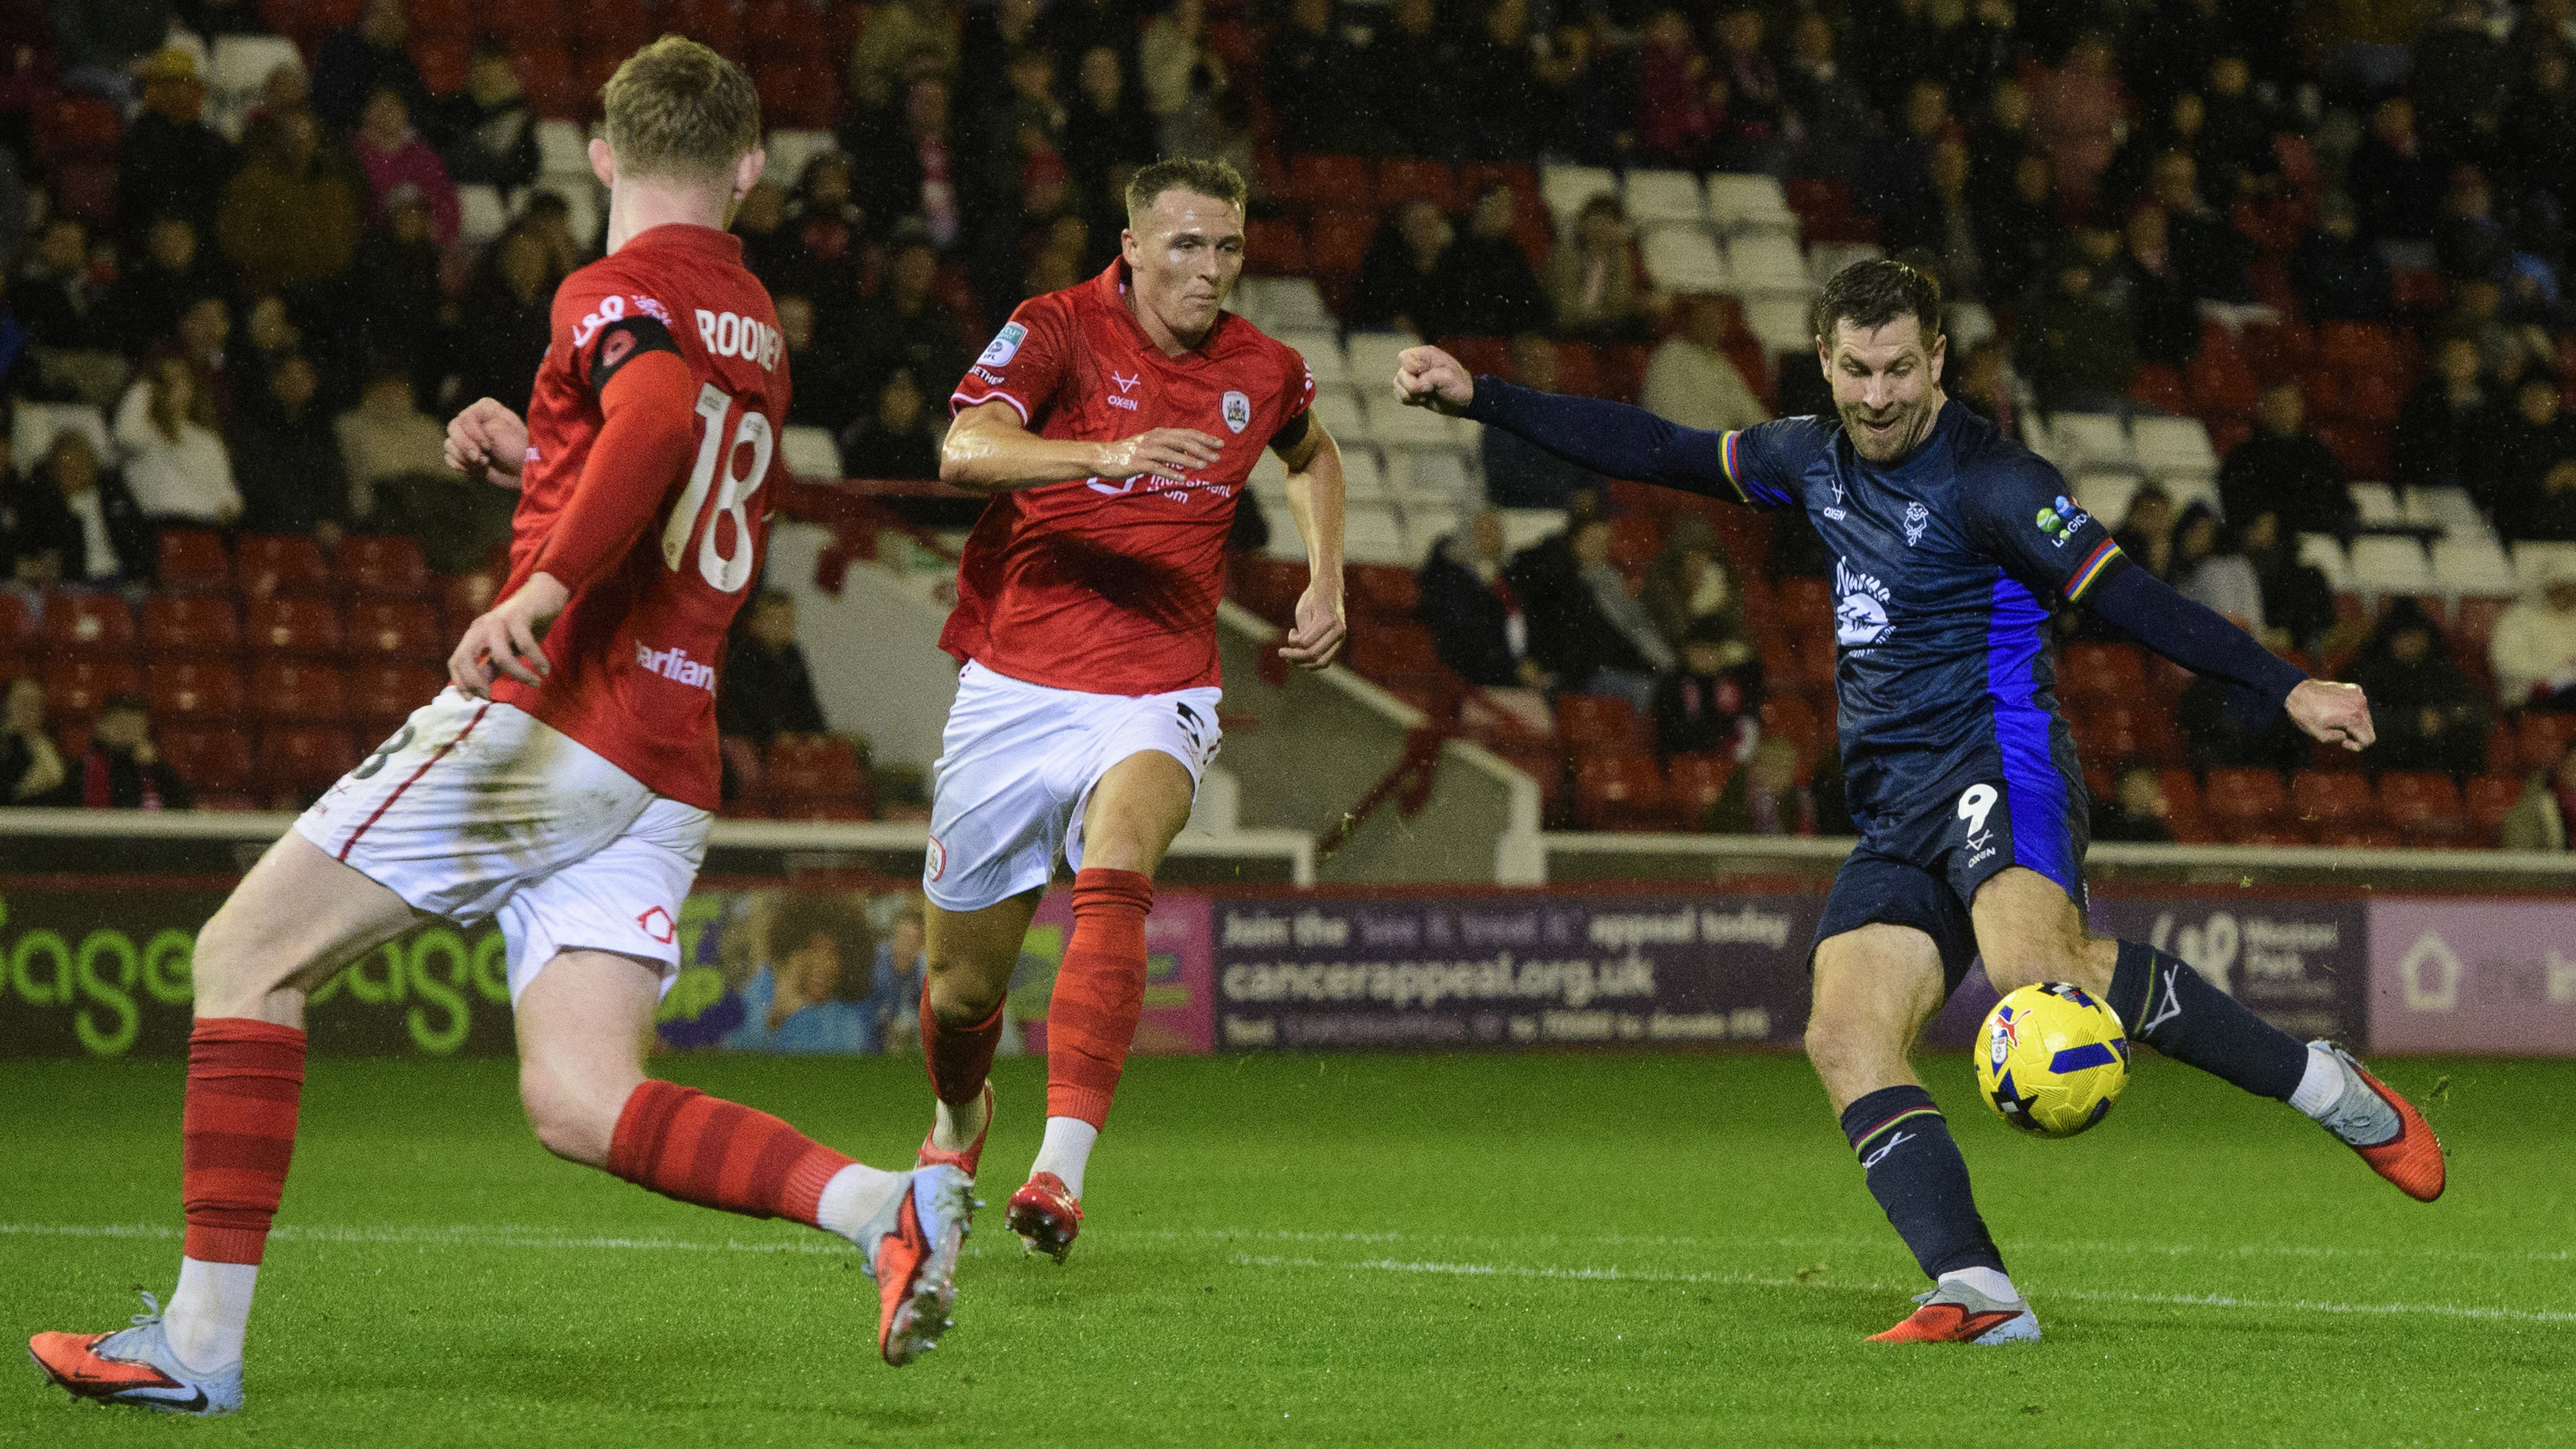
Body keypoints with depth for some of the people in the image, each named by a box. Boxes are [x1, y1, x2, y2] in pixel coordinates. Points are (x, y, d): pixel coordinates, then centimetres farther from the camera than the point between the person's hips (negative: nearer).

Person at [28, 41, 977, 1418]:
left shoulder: (615, 291, -4)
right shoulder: (751, 329, 23)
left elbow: (660, 418, -27)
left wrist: (541, 588, -33)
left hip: (550, 714, -8)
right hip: (667, 772, 8)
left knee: (245, 955, 1)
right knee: (576, 1102, 0)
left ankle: (202, 1339, -5)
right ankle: (882, 1203, -20)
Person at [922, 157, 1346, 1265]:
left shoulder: (1261, 371, 5)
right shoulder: (1058, 331, -8)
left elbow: (1311, 454, 30)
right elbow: (963, 450, -28)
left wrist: (1325, 583, 17)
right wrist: (1107, 454, -43)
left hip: (1157, 697, 1)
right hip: (1013, 691, -1)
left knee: (1114, 878, -32)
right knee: (963, 985, 8)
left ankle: (1061, 1171, -41)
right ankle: (957, 1124, 44)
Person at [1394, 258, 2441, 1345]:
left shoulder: (1988, 482, -6)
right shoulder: (1815, 462, 16)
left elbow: (2129, 601, -11)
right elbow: (1661, 454, 26)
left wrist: (2287, 690, -20)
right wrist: (1479, 399, 26)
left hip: (1996, 761, -8)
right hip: (1894, 811, 8)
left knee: (2035, 964, -35)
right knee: (1845, 1037, -13)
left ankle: (2332, 1091, -25)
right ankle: (1979, 1296, -22)